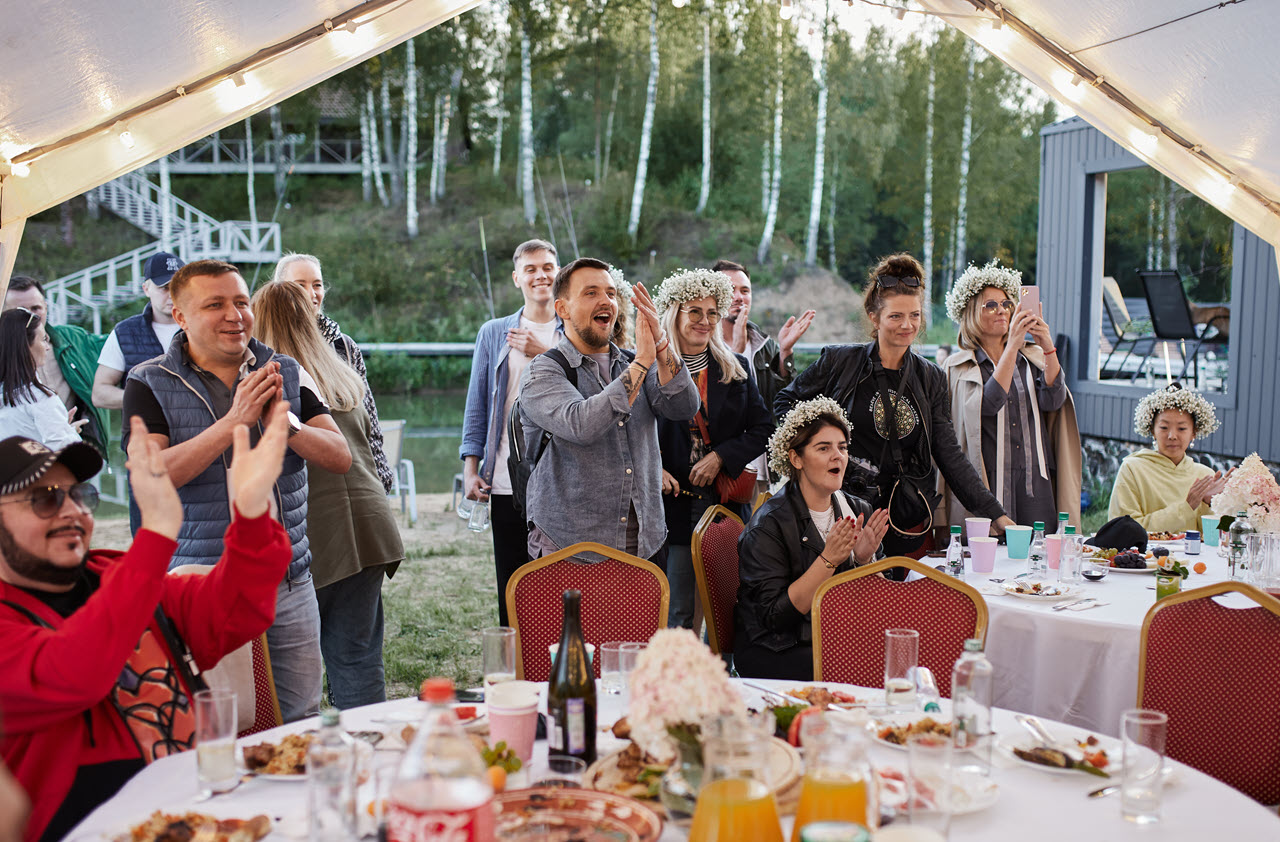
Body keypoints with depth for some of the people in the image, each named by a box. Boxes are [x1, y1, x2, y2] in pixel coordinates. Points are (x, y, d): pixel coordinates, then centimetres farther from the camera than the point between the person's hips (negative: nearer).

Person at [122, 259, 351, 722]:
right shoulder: (150, 384, -1)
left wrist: (282, 419, -17)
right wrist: (234, 420, -21)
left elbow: (339, 457, 0)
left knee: (300, 726, 9)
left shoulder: (287, 373, 7)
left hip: (289, 584, 3)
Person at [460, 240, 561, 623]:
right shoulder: (494, 333, 13)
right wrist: (471, 467, 4)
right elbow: (477, 404, 13)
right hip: (508, 483, 1)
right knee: (512, 590, 6)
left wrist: (544, 354, -11)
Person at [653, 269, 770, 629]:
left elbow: (763, 428, 8)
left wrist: (721, 456, -6)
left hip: (725, 502, 3)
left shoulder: (736, 368, 11)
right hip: (673, 504, -2)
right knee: (678, 614, -1)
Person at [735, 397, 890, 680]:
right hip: (775, 653, -6)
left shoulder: (859, 511, 7)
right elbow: (775, 616, -17)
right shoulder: (769, 524, -11)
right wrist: (829, 560, -23)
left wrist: (865, 559, -12)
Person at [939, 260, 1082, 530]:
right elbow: (988, 404, -15)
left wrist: (1048, 349, -17)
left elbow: (1053, 401, -4)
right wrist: (1012, 346, -19)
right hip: (986, 485, -3)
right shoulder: (959, 366, 3)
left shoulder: (1033, 358, 14)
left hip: (1035, 483, 3)